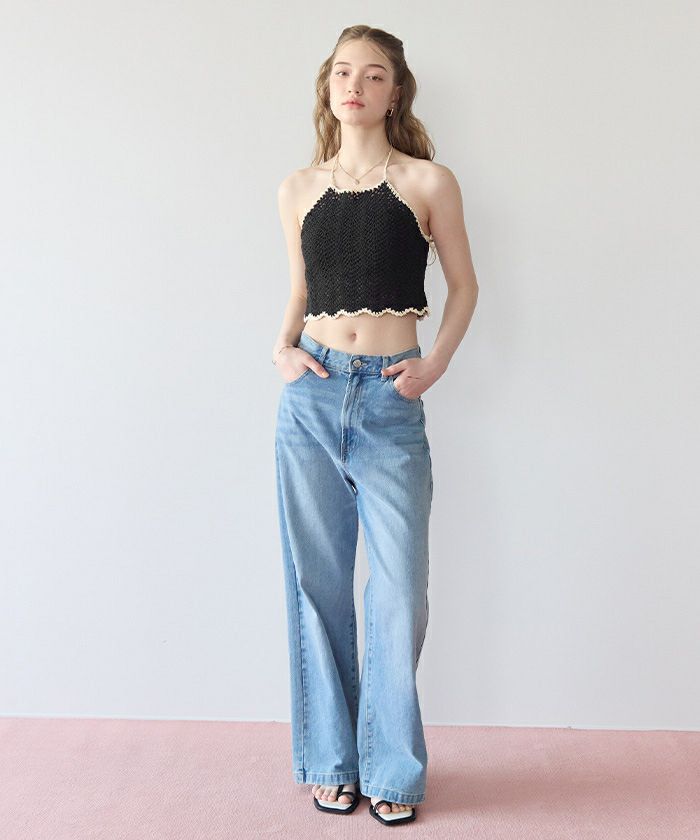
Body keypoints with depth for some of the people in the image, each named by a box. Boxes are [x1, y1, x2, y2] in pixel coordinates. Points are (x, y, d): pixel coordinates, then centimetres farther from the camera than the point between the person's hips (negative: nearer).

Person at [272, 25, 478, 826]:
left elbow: (464, 284, 10)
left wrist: (437, 362, -3)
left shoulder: (430, 182, 3)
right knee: (318, 583, 7)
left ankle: (392, 768, 18)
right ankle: (333, 760, 23)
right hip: (311, 397, 2)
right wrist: (282, 348, 1)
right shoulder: (298, 189, 10)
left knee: (400, 592, -1)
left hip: (391, 401, -2)